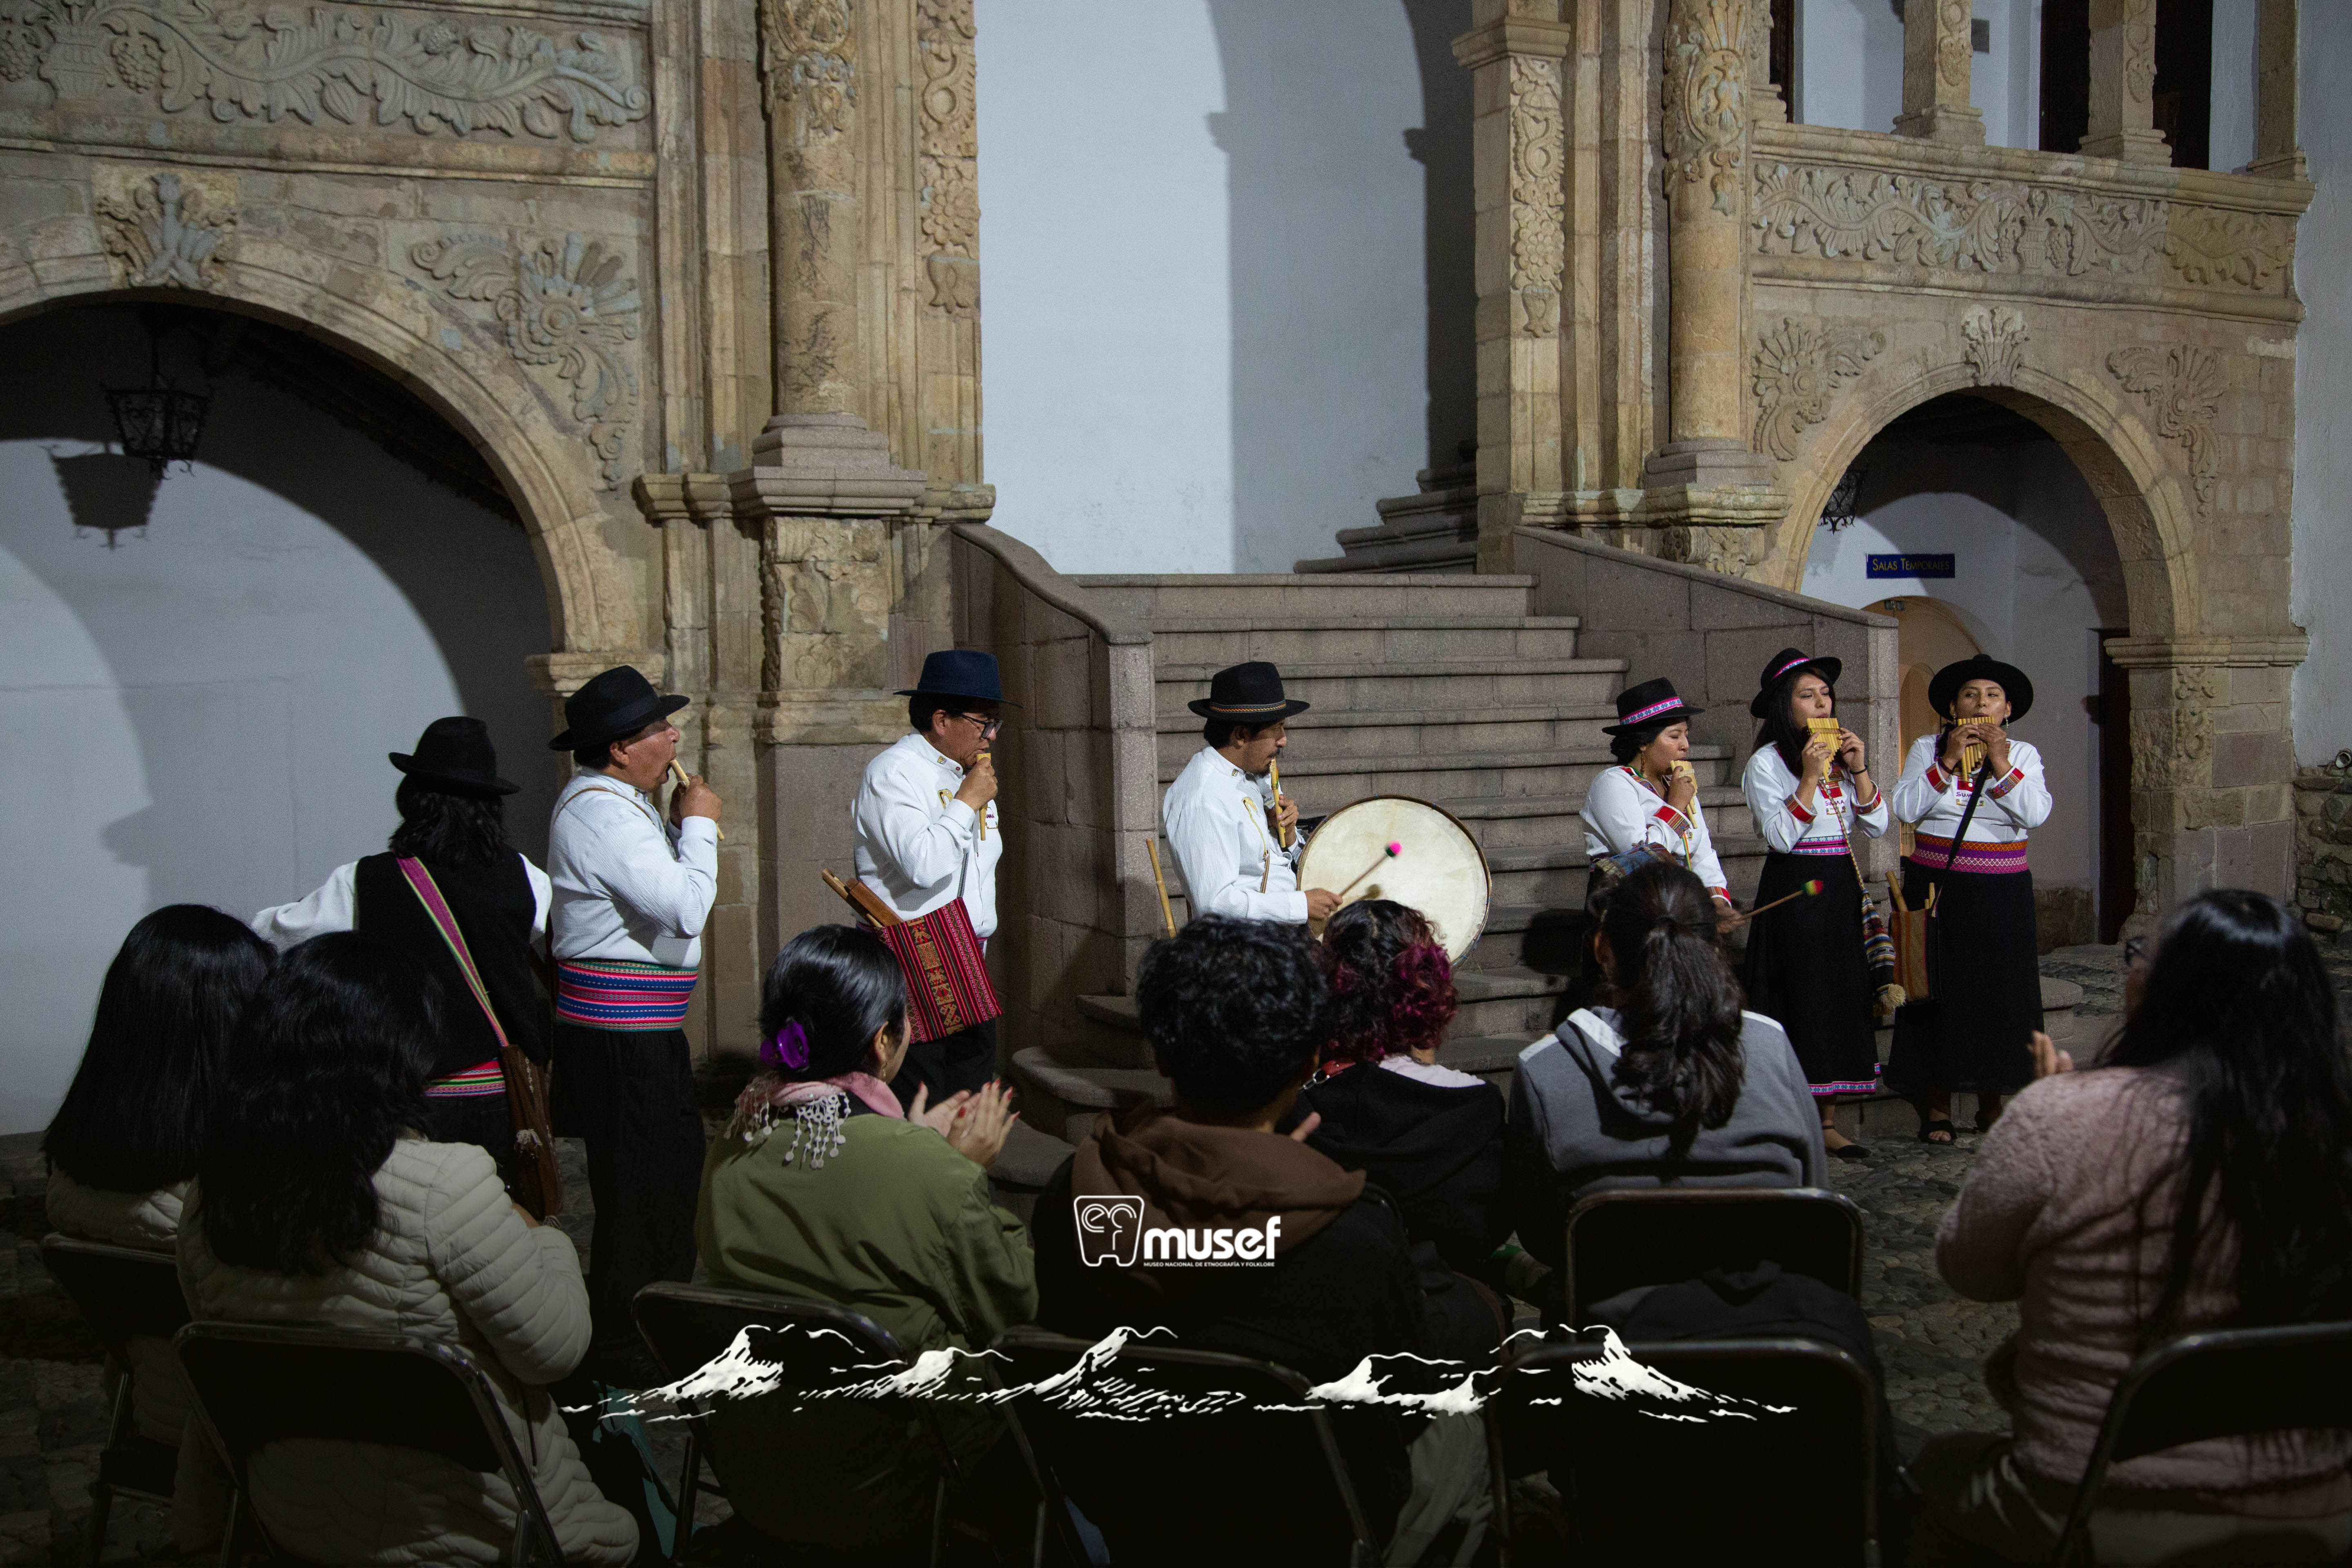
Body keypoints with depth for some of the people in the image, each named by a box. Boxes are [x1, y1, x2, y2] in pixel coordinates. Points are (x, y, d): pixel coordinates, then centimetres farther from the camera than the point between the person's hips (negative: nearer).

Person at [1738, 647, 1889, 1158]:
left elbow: (1876, 827, 6)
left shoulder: (1842, 754, 12)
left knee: (1840, 998, 7)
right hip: (1793, 893, -6)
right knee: (1797, 1004, -5)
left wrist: (1859, 771, -5)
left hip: (1842, 888, 6)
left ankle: (1827, 1123, 15)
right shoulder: (1766, 764, -7)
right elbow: (1781, 837, -17)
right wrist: (1810, 778, -20)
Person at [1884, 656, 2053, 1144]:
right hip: (1936, 888, -1)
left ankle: (1991, 1106, 15)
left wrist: (2000, 762, -15)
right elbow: (1905, 808, -9)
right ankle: (1936, 1109, 7)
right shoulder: (1927, 749, 4)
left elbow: (2036, 814, -9)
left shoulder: (2024, 754, 5)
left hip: (2000, 893, 1)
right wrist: (1949, 761, -14)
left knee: (1998, 991, 3)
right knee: (1940, 991, 0)